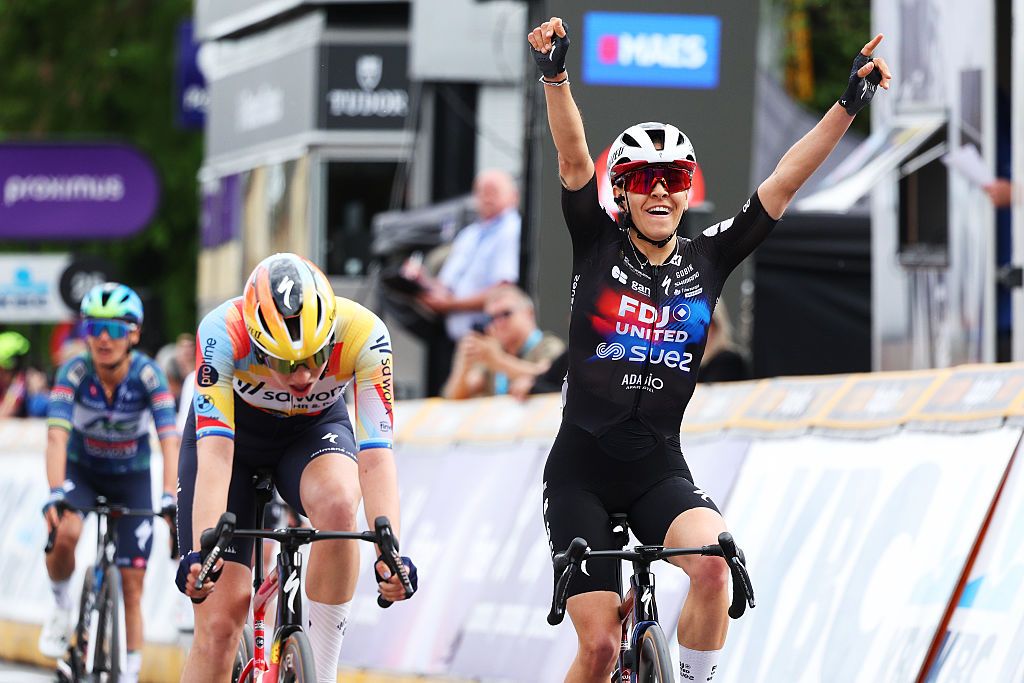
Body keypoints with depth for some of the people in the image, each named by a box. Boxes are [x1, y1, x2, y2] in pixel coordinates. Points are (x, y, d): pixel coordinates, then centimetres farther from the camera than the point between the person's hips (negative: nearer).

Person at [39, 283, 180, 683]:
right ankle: (61, 603, -3)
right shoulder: (75, 372, -24)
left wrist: (170, 500, -45)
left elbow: (170, 440, -32)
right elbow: (57, 437, -34)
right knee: (65, 533, -32)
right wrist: (55, 494, -48)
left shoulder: (148, 375, -24)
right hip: (82, 470, 0)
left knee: (132, 587, -3)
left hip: (131, 475, 0)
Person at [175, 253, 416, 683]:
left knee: (338, 501, -36)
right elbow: (215, 452, -42)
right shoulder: (223, 332, -36)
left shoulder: (363, 334, -33)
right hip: (233, 429, -1)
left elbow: (375, 455, -37)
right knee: (220, 619, -11)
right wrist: (202, 550, -55)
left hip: (315, 430, 1)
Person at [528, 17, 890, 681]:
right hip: (581, 471, -2)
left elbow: (783, 183, 0)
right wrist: (555, 76, -30)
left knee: (714, 563, -30)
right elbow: (574, 159, -14)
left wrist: (849, 104, -8)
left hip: (659, 470, 2)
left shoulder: (707, 259, 5)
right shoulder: (599, 246, 0)